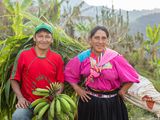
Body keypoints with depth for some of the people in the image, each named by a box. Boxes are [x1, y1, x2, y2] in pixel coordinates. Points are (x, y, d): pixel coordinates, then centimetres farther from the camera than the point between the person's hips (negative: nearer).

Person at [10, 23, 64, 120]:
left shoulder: (57, 58, 4)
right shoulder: (23, 55, -1)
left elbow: (60, 82, 8)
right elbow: (14, 79, 3)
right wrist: (20, 97, -8)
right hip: (28, 102, -2)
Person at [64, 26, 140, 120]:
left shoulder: (115, 58, -12)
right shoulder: (83, 58, -6)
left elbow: (131, 76, -5)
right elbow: (69, 73, 8)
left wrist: (121, 92, -3)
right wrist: (78, 89, 1)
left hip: (112, 103, -1)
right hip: (89, 102, 1)